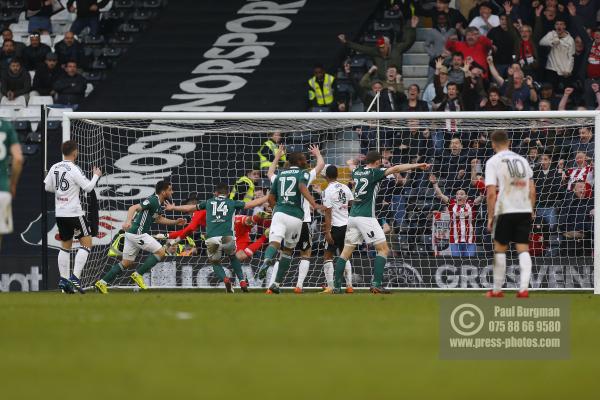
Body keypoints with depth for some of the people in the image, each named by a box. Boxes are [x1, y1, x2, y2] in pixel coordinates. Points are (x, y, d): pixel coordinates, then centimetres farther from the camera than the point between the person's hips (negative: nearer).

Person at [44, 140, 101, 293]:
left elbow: (47, 187, 12)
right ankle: (75, 278, -11)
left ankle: (64, 280, 11)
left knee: (65, 246, 14)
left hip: (59, 212, 7)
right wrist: (96, 176, 4)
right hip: (74, 212, -7)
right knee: (86, 243, -1)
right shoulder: (74, 170, -15)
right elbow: (88, 187, -13)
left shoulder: (55, 168, 5)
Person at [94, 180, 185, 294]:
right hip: (137, 233, -10)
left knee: (127, 263, 13)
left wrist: (175, 222, 24)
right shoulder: (153, 201, -15)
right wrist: (128, 221, -42)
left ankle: (103, 282, 11)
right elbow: (134, 208, -26)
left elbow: (159, 219, 32)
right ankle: (138, 274, -5)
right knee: (160, 252, -7)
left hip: (132, 233, 10)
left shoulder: (158, 204, 15)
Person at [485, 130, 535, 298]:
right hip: (525, 209, 3)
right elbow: (532, 190, 11)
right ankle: (524, 288, -10)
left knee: (500, 249, 10)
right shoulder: (522, 160, 12)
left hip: (505, 211, -3)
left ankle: (497, 290, 16)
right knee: (523, 249, 3)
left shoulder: (493, 162, -2)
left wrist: (490, 217, -4)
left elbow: (491, 193, -9)